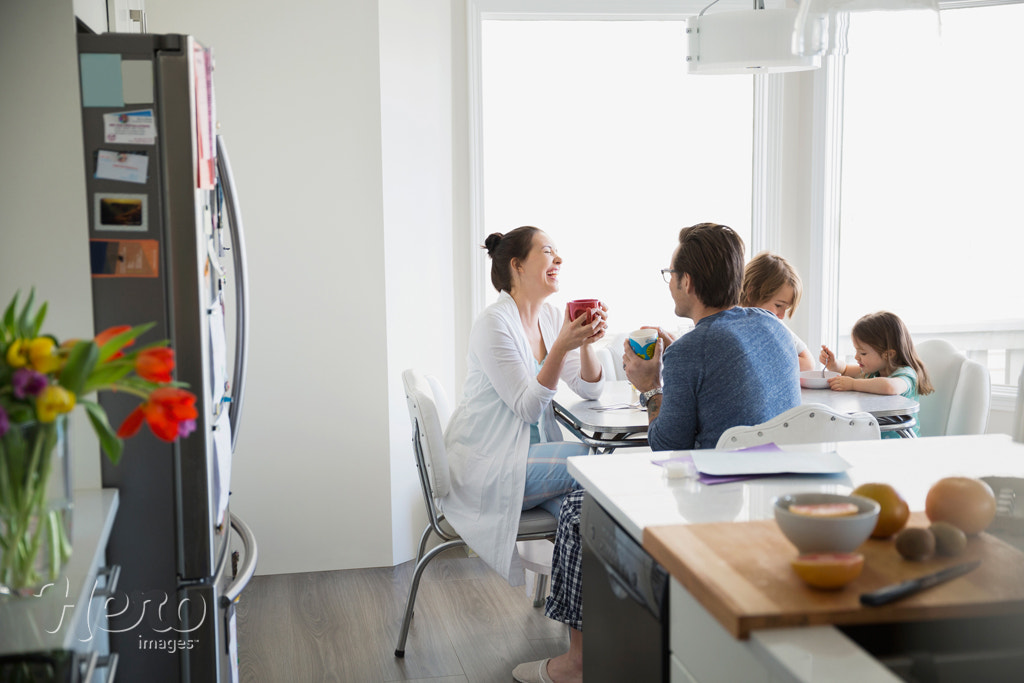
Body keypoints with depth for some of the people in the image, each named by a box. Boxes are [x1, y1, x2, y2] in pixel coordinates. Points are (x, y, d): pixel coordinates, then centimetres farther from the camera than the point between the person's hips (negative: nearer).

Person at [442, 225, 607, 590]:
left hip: (528, 453, 7)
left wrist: (586, 342, -13)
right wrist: (561, 346, -29)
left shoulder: (550, 316, 9)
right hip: (485, 467, -7)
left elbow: (589, 389, 6)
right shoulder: (495, 323, -15)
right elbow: (527, 408, -19)